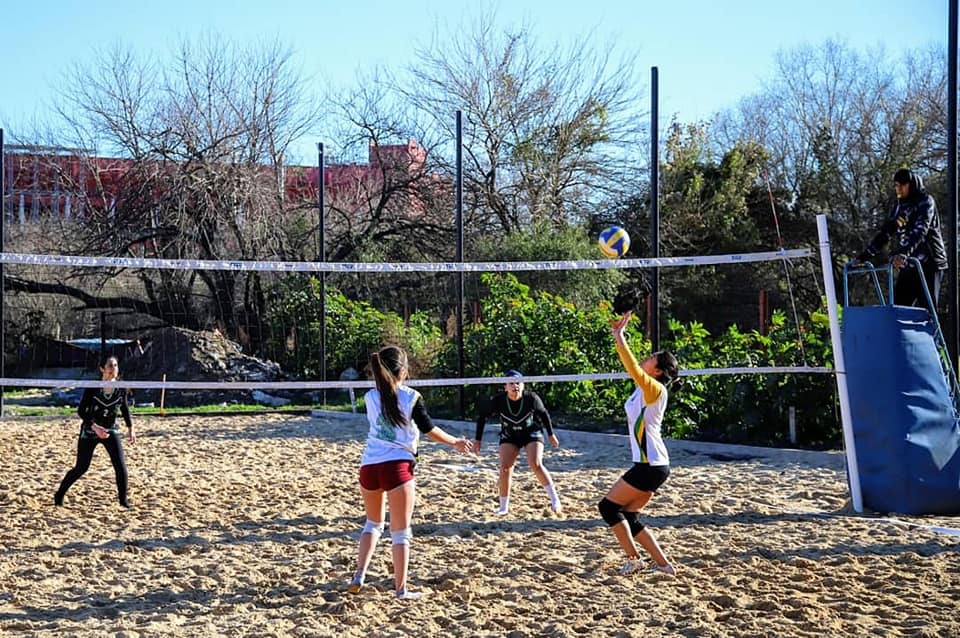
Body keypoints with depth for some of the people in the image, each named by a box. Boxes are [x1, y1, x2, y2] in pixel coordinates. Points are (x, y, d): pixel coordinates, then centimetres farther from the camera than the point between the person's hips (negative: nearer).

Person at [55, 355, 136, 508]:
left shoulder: (120, 388, -8)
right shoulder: (92, 387, -17)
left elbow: (125, 408, 10)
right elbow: (81, 411, -15)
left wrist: (130, 428, 10)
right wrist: (95, 427, -27)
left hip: (111, 430, 3)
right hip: (90, 430, -2)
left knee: (120, 466, -11)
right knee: (81, 467, 1)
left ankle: (123, 500, 3)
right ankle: (59, 494, 22)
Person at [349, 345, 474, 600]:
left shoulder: (370, 397, 6)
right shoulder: (411, 397, -4)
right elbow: (430, 430, 2)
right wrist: (455, 442, 18)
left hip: (369, 465, 4)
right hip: (397, 465, -4)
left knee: (373, 523, 24)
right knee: (401, 531, 4)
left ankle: (359, 575, 12)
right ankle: (401, 589, 5)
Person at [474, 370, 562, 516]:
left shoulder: (531, 398, -24)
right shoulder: (498, 401, -24)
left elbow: (543, 414, -5)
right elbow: (482, 416, -8)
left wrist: (551, 434, 3)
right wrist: (477, 439, -7)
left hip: (532, 433, -1)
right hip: (509, 435, 1)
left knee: (536, 465, -20)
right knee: (505, 469, -11)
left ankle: (554, 499, -7)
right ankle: (503, 507, 3)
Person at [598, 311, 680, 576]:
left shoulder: (655, 389, -14)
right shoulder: (644, 388, 11)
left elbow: (633, 368, -28)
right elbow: (632, 365, 16)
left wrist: (619, 336, -26)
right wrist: (618, 333, 6)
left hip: (651, 465, -9)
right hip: (650, 464, 9)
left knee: (608, 506, -3)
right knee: (628, 517, 10)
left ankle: (633, 559, 1)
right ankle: (663, 564, 10)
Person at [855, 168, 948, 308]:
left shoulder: (925, 202, -5)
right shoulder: (898, 207, 16)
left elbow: (919, 230, -21)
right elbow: (883, 234, 19)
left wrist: (904, 254, -36)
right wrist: (863, 257, 11)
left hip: (928, 265, -6)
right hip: (908, 265, 6)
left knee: (927, 310, -9)